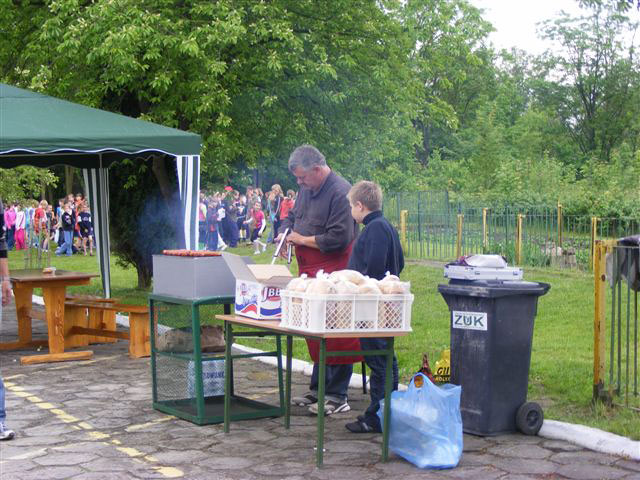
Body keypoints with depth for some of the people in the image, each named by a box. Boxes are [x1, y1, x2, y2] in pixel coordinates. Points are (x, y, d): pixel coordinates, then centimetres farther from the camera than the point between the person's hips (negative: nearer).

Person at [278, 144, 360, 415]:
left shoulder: (340, 192, -15)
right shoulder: (306, 190, 13)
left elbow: (338, 238, -20)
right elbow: (292, 216, 28)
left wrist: (303, 239, -11)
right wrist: (284, 234, 5)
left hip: (333, 273, -9)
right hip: (310, 272, 9)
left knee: (335, 334, -6)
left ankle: (337, 397, 0)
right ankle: (317, 390, 25)